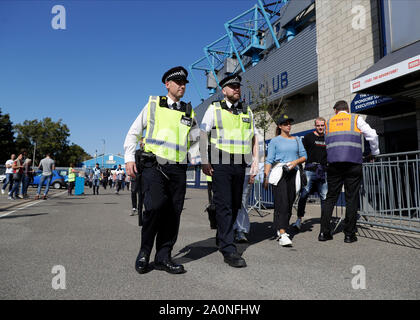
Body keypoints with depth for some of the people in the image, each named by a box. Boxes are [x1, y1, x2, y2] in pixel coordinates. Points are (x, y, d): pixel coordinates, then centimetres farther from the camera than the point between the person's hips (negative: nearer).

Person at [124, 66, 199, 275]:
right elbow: (133, 133, 10)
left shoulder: (189, 112, 17)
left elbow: (198, 138, 23)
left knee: (173, 214, 2)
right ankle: (144, 252, 3)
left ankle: (163, 257, 16)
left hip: (178, 170, 4)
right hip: (153, 165, -3)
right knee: (155, 206, -20)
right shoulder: (153, 105, 10)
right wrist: (129, 158, -1)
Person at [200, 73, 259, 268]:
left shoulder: (247, 111, 17)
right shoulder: (214, 109, 4)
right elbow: (203, 135, -1)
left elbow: (254, 138, 21)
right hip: (220, 164, -5)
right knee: (224, 206, -8)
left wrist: (255, 159, 9)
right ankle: (229, 251, -5)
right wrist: (204, 161, -10)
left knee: (235, 205, 10)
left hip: (240, 165, 5)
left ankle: (221, 239, 29)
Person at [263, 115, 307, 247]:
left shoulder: (297, 140, 20)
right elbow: (269, 160, 1)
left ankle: (281, 229, 17)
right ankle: (282, 234, -20)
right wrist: (265, 177, -10)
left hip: (293, 174, 4)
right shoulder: (275, 141, 8)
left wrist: (295, 162, -6)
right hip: (279, 173, -4)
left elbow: (304, 156, 16)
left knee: (289, 204, 3)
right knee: (282, 203, -15)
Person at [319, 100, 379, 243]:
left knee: (331, 197, 6)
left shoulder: (329, 122, 17)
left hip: (333, 164, 2)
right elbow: (372, 136, 8)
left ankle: (324, 232, 5)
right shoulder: (356, 119, 11)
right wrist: (374, 153, 23)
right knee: (351, 199, 4)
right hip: (353, 163, -2)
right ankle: (349, 234, 6)